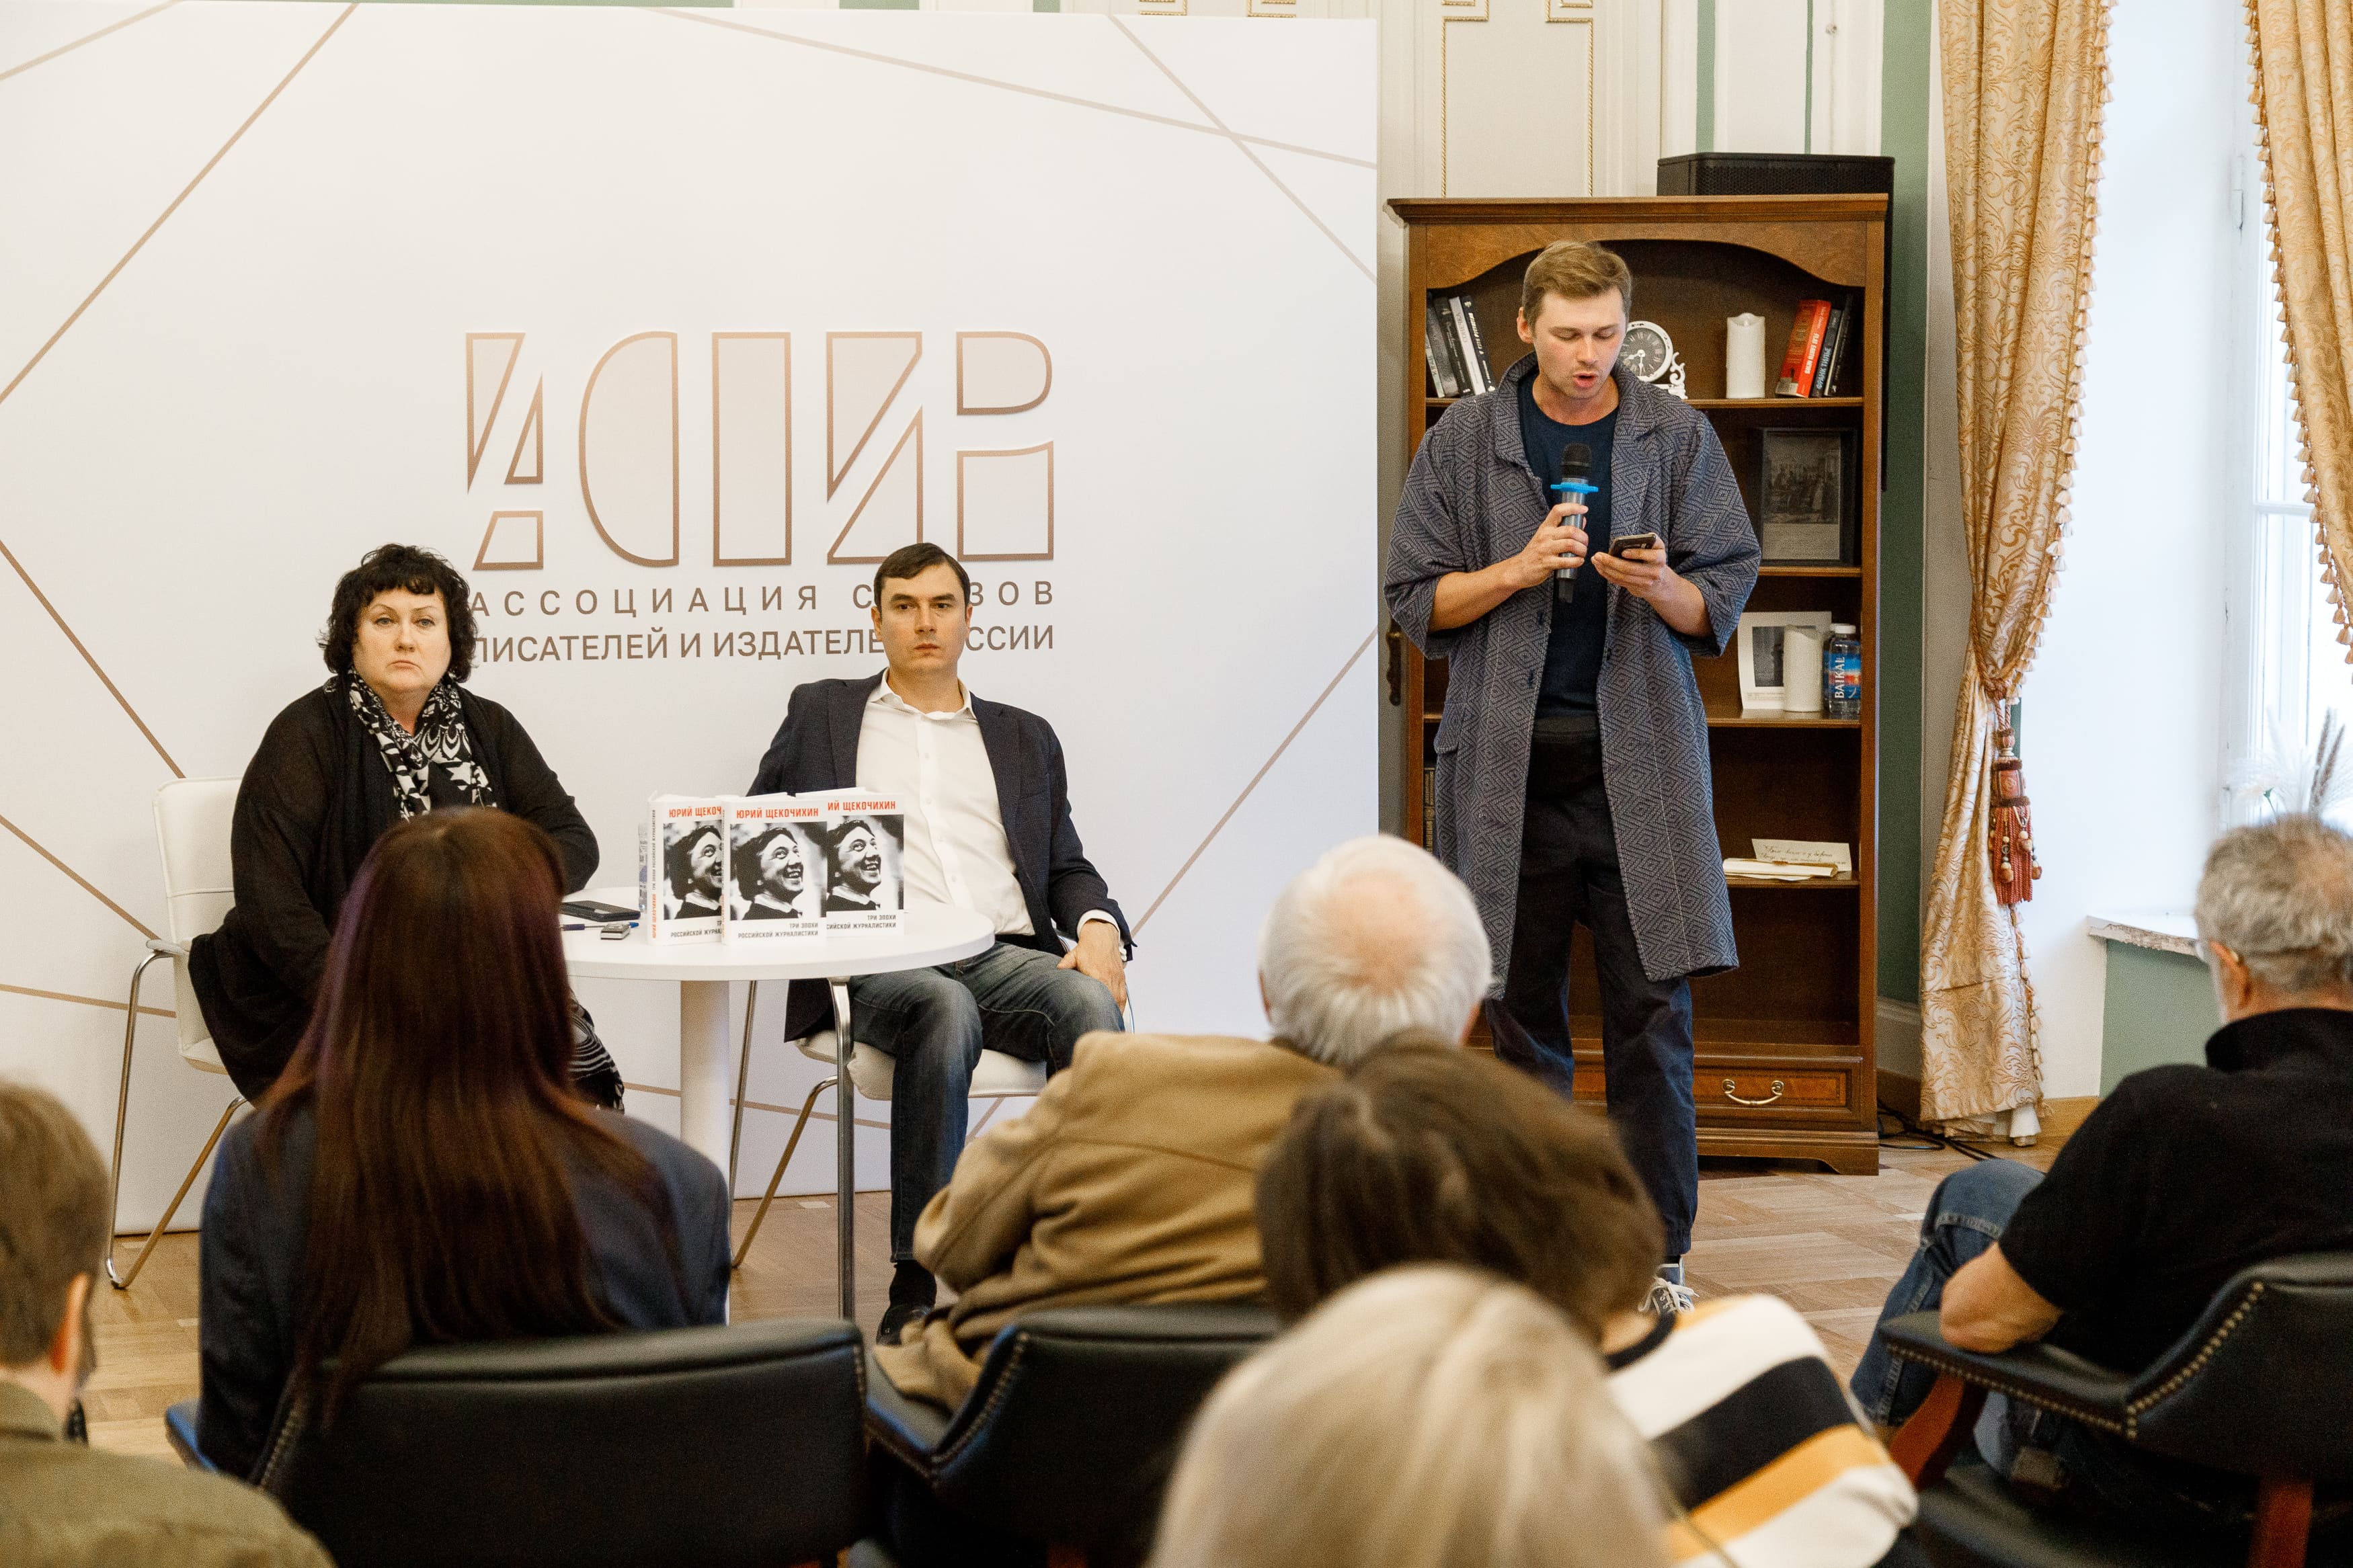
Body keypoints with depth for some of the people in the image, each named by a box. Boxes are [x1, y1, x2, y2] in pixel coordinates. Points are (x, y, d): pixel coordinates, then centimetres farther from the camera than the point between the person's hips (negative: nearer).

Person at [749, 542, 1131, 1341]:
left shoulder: (1025, 738, 26)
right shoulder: (821, 713, 23)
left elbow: (1068, 869, 21)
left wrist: (1098, 928, -2)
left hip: (1003, 956, 3)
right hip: (877, 964, -2)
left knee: (1090, 1005, -32)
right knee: (946, 1009, -39)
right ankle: (914, 1284, -36)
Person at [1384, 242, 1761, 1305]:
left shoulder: (1678, 438, 6)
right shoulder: (1465, 440, 6)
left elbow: (1724, 602, 7)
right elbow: (1416, 599, 5)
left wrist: (1660, 587, -15)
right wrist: (1519, 569, -11)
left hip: (1639, 750, 0)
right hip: (1508, 757, 0)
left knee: (1652, 1008, -4)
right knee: (1522, 1009, 5)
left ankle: (1657, 1257, 3)